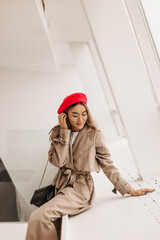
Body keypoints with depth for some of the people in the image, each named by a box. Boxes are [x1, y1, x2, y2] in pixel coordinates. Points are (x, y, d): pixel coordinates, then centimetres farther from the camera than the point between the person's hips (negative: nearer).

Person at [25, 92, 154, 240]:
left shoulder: (95, 135, -6)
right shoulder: (58, 133, 4)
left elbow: (107, 165, 1)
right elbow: (58, 161, -10)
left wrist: (129, 190, 0)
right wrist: (65, 131, -12)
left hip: (80, 187, -5)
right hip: (62, 185, 5)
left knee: (39, 217, -23)